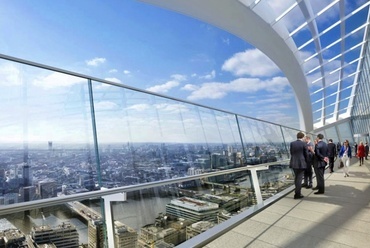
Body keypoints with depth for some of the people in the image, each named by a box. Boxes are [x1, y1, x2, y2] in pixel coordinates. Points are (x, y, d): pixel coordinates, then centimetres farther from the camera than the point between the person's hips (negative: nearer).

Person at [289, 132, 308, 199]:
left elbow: (291, 153, 5)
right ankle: (297, 194, 5)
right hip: (301, 163, -4)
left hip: (294, 163, 4)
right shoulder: (303, 143, -10)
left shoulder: (292, 143, 0)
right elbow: (306, 154, -3)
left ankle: (297, 190, 34)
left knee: (296, 177, 20)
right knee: (299, 178, 1)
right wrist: (305, 160, 15)